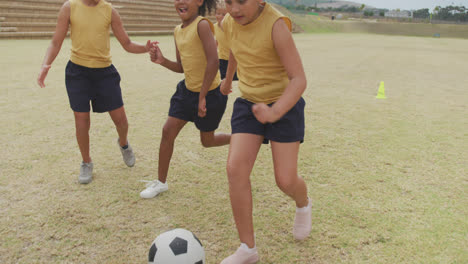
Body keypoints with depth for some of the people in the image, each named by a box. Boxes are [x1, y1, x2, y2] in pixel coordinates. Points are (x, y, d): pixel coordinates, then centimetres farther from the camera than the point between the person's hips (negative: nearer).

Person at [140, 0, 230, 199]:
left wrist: (202, 97, -24)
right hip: (187, 90, 7)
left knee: (207, 141, 9)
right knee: (168, 131, 3)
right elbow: (181, 67, 12)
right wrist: (162, 61, -8)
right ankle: (161, 182, 17)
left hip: (210, 93, -7)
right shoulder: (177, 31, 6)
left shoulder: (202, 25, -19)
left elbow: (213, 61, -26)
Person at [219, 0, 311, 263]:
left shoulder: (276, 24, -22)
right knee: (235, 168, -12)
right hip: (249, 103, 5)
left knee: (285, 180, -5)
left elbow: (299, 79, -26)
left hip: (284, 104, -5)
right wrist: (228, 78, 36)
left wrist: (275, 113, -41)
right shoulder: (229, 22, -3)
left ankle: (303, 204, 36)